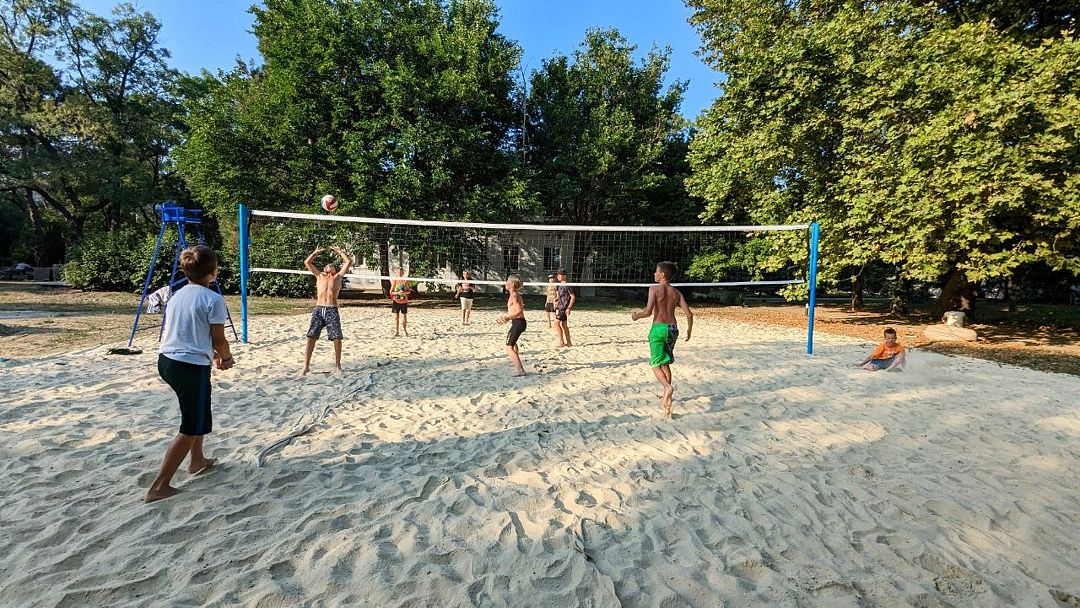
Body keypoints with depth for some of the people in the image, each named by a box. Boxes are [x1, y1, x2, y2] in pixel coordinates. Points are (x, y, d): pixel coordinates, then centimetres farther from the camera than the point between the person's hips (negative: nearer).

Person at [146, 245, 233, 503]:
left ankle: (197, 460, 40)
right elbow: (219, 340, -11)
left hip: (166, 360, 9)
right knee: (191, 429, 4)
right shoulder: (213, 299, -14)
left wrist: (212, 354, 23)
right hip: (192, 366, -9)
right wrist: (226, 358, 8)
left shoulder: (178, 295, 10)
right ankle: (159, 486, 5)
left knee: (197, 412, 28)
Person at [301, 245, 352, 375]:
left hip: (332, 310, -1)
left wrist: (339, 251, 23)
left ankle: (337, 365, 7)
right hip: (318, 310, 2)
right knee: (311, 337, -4)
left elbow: (348, 262, 12)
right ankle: (306, 366, 3)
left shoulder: (338, 277, 15)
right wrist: (316, 252, 28)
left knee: (337, 338, -6)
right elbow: (307, 262, 20)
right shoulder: (319, 276, 20)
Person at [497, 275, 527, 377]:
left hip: (518, 323, -11)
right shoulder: (516, 295, 14)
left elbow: (519, 311, -26)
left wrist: (508, 318, -30)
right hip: (520, 322, 11)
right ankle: (516, 361, 51)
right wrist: (506, 316, 25)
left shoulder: (513, 296, -16)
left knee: (509, 347, -12)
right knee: (512, 341, 33)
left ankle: (520, 370, -19)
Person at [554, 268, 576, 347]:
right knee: (564, 325, 11)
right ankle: (568, 342, 17)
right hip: (560, 307, 9)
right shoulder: (559, 286, 13)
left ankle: (561, 341, -7)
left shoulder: (567, 285, -14)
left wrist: (569, 308, -19)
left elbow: (573, 297, -16)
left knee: (556, 323, -12)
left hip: (564, 308, -9)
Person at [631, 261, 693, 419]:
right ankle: (667, 395, 22)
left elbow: (648, 311, -19)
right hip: (673, 329, 6)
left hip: (658, 328, -5)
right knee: (665, 363, 20)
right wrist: (689, 330, 19)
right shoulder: (676, 292, 8)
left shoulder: (654, 289, -8)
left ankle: (668, 387, -26)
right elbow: (689, 314, 3)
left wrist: (636, 315, 1)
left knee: (656, 365, 0)